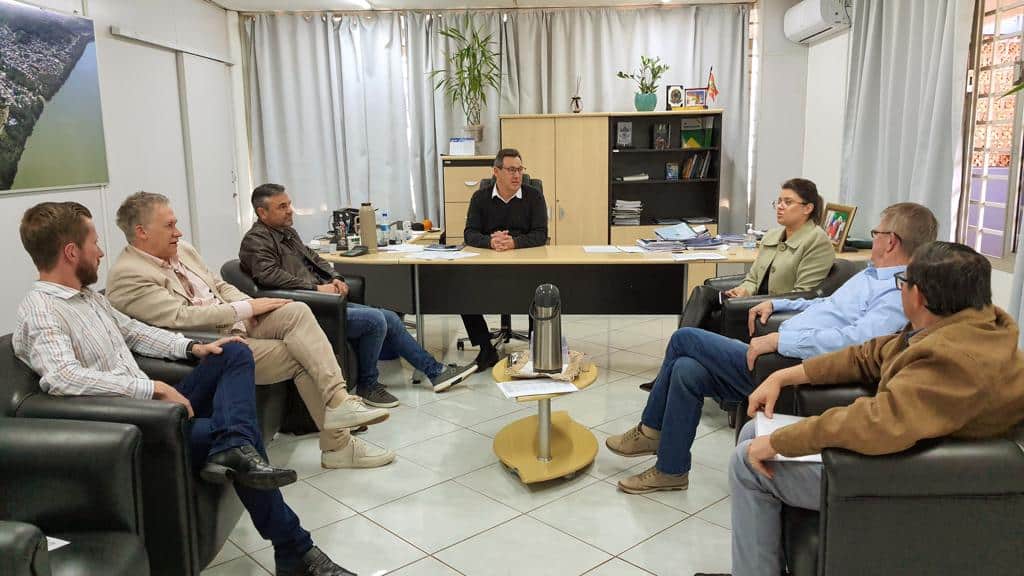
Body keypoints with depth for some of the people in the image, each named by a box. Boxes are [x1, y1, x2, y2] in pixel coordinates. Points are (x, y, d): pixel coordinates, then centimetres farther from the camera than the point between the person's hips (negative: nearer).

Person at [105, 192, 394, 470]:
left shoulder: (182, 249, 13)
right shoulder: (127, 276, -12)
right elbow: (181, 318, -21)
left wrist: (249, 304, -2)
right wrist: (246, 308, -18)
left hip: (236, 323, 7)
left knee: (296, 311, -20)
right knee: (302, 358, -18)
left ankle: (339, 401, -26)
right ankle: (337, 445, -9)